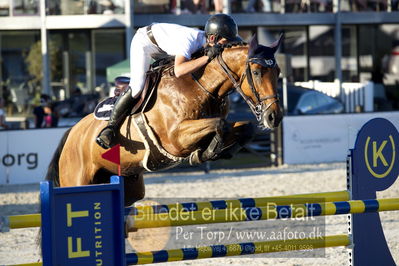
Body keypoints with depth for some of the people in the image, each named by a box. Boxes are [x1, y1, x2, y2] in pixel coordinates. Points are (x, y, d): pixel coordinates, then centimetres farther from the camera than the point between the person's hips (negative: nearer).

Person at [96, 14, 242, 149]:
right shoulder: (189, 39, -41)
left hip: (164, 48, 8)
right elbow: (178, 71, -56)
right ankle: (111, 126, -7)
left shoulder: (208, 43, -18)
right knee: (137, 87, -21)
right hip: (144, 41, -8)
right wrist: (208, 57, -55)